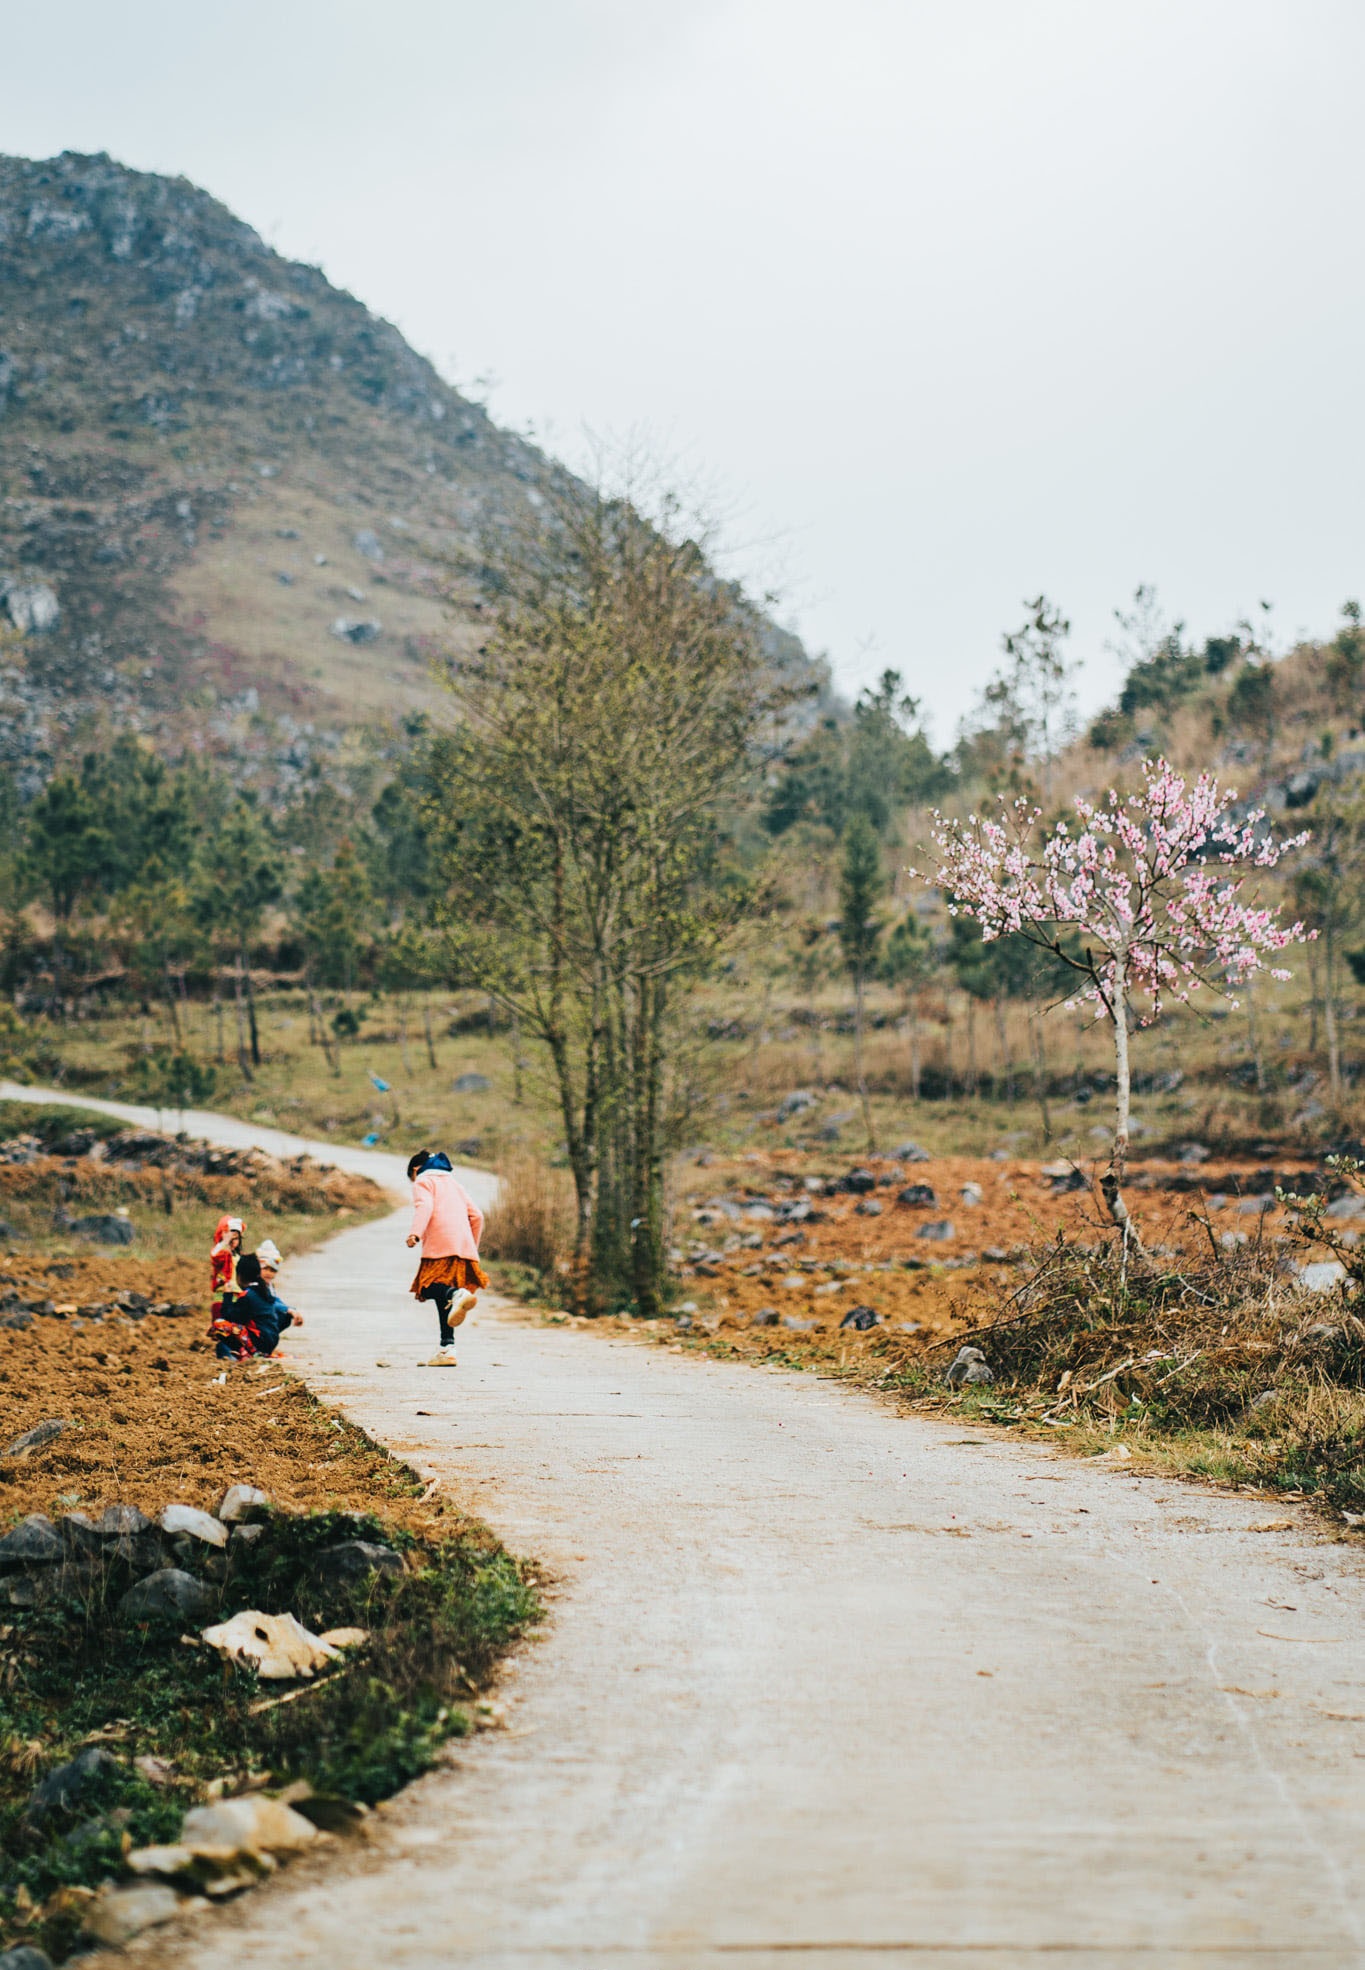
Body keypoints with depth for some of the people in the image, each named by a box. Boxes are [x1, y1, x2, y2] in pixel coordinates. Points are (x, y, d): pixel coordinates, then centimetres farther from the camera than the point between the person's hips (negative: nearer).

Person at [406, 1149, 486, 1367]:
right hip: (464, 1246, 7)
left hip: (439, 1244, -7)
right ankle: (447, 1347, -1)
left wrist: (415, 1233, -24)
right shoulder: (454, 1182, 32)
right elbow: (476, 1215, 25)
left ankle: (456, 1295, -42)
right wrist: (473, 1247, 31)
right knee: (443, 1295, 8)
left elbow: (424, 1206, -11)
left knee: (428, 1287, -11)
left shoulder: (423, 1182, 12)